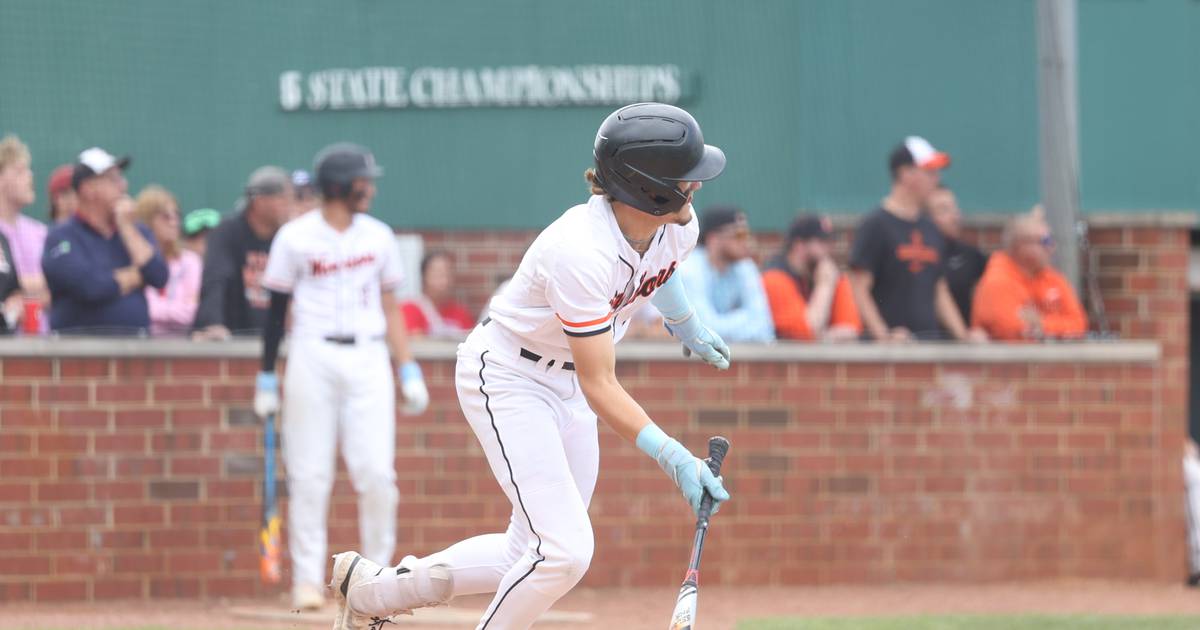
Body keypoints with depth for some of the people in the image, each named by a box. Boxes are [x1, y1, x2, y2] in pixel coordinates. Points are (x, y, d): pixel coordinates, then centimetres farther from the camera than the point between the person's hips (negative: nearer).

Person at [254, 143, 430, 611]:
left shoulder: (378, 237, 10)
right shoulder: (296, 238, 0)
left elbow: (389, 306, 14)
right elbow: (276, 310, 3)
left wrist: (408, 370, 8)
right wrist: (266, 377, 1)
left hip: (368, 360, 2)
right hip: (313, 357, -2)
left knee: (376, 472, -6)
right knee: (309, 475, -2)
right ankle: (307, 580, 4)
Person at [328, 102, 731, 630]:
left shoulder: (678, 227, -11)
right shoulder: (579, 252, -35)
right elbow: (600, 387, -34)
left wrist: (686, 327, 32)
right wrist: (672, 456, -42)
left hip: (566, 383, 9)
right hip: (506, 375, -9)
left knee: (531, 556, 10)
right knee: (566, 550, -19)